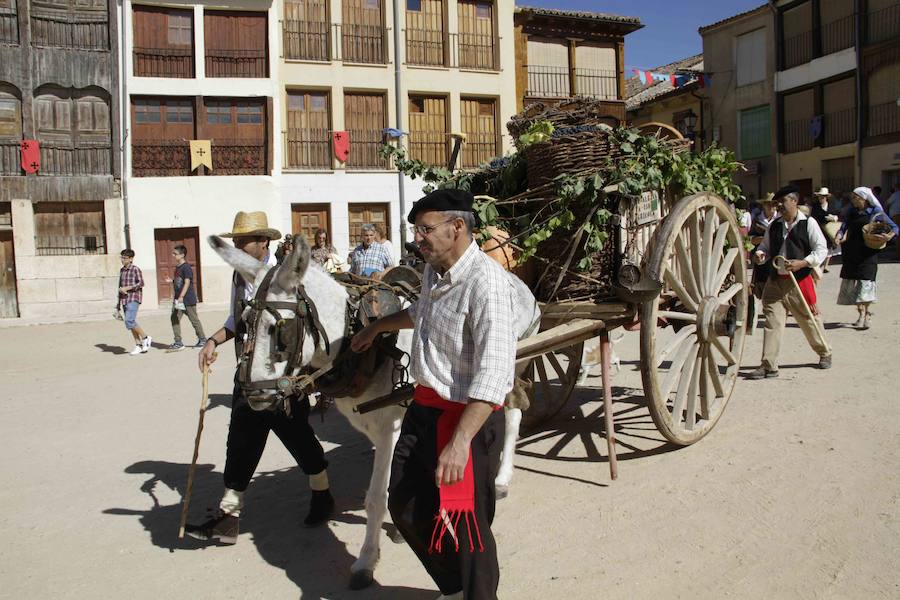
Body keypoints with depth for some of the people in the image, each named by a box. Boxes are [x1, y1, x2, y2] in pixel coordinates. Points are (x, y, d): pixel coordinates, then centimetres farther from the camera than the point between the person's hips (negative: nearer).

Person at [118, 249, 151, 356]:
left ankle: (146, 338, -3)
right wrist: (119, 302, 22)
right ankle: (139, 345, 13)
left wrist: (126, 288, -17)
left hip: (134, 299, -8)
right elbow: (120, 286, 22)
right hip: (125, 299, 8)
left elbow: (141, 283, -15)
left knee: (129, 321, -19)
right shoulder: (122, 270, 16)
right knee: (131, 323, 7)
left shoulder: (135, 269, -6)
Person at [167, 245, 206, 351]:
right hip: (178, 299, 9)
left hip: (188, 299, -9)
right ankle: (178, 342, 3)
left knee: (194, 320, 2)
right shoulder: (177, 267, 14)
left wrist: (181, 296, -26)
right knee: (174, 319, 0)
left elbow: (187, 283, -21)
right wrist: (171, 281, 7)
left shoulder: (186, 267, -13)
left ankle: (202, 339, 16)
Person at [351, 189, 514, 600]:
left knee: (466, 527, 2)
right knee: (404, 506, 18)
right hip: (424, 408, 10)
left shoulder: (487, 284, -23)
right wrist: (378, 327, 39)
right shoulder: (433, 272, 6)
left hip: (467, 415, -9)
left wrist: (460, 443, -34)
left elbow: (492, 375, -29)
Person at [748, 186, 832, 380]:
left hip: (800, 281, -3)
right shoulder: (774, 226, 10)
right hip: (775, 281, 3)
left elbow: (821, 250, -6)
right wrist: (759, 255, -6)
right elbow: (765, 248, 18)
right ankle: (768, 366, -2)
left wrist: (802, 263, -21)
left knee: (809, 320, 10)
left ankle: (824, 353, 35)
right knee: (772, 323, -3)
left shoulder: (808, 223, -3)